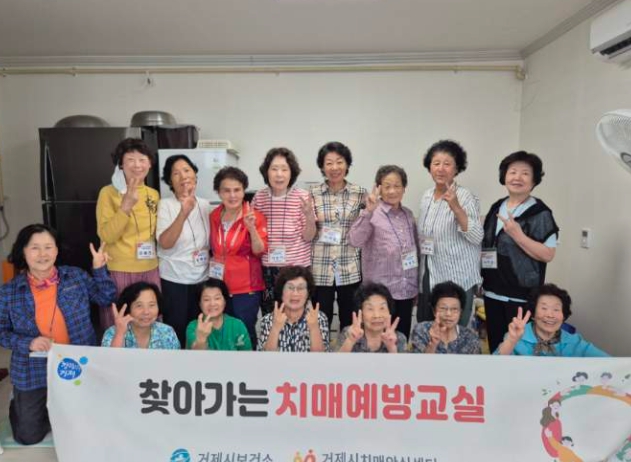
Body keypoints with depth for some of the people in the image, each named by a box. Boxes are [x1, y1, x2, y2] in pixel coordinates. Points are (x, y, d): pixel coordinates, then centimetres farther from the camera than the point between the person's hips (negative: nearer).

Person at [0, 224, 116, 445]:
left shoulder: (76, 276, -5)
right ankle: (19, 407, 42)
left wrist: (100, 269, -12)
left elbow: (107, 299, -1)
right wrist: (28, 343, -18)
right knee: (29, 435, 10)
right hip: (33, 372, 0)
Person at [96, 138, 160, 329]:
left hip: (150, 270, 5)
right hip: (118, 271, -4)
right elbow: (106, 236, -15)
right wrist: (126, 205, -24)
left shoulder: (154, 194, 8)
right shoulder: (108, 192, -7)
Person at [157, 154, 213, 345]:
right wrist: (184, 213, -34)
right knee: (176, 330, 6)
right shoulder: (165, 204, -10)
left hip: (202, 278, 4)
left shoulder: (205, 205, 4)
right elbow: (165, 243, -24)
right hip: (174, 279, -4)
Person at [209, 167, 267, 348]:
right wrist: (211, 260, 5)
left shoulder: (255, 216, -8)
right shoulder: (214, 216, 4)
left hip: (246, 287, -4)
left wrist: (251, 227, -29)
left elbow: (260, 251, -17)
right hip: (219, 285, 4)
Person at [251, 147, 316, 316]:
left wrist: (309, 215, -21)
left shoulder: (302, 197, -7)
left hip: (297, 267, -2)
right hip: (267, 267, 2)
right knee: (269, 315, 10)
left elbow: (308, 237, -4)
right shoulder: (259, 197, -1)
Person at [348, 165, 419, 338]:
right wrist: (369, 211, -35)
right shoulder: (372, 214, -9)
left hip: (407, 291, 5)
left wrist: (417, 286, 17)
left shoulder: (408, 214, 8)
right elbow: (355, 241, -25)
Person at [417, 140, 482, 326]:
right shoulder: (426, 196, 7)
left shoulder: (465, 197, -12)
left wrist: (455, 207, -30)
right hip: (428, 278, 6)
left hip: (457, 281, -6)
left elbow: (477, 238, -20)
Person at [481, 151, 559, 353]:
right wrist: (480, 279, 6)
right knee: (495, 345, 14)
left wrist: (517, 234, -23)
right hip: (492, 292, 6)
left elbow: (548, 255, -14)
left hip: (521, 296, -5)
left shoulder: (540, 213, -10)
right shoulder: (496, 207, 8)